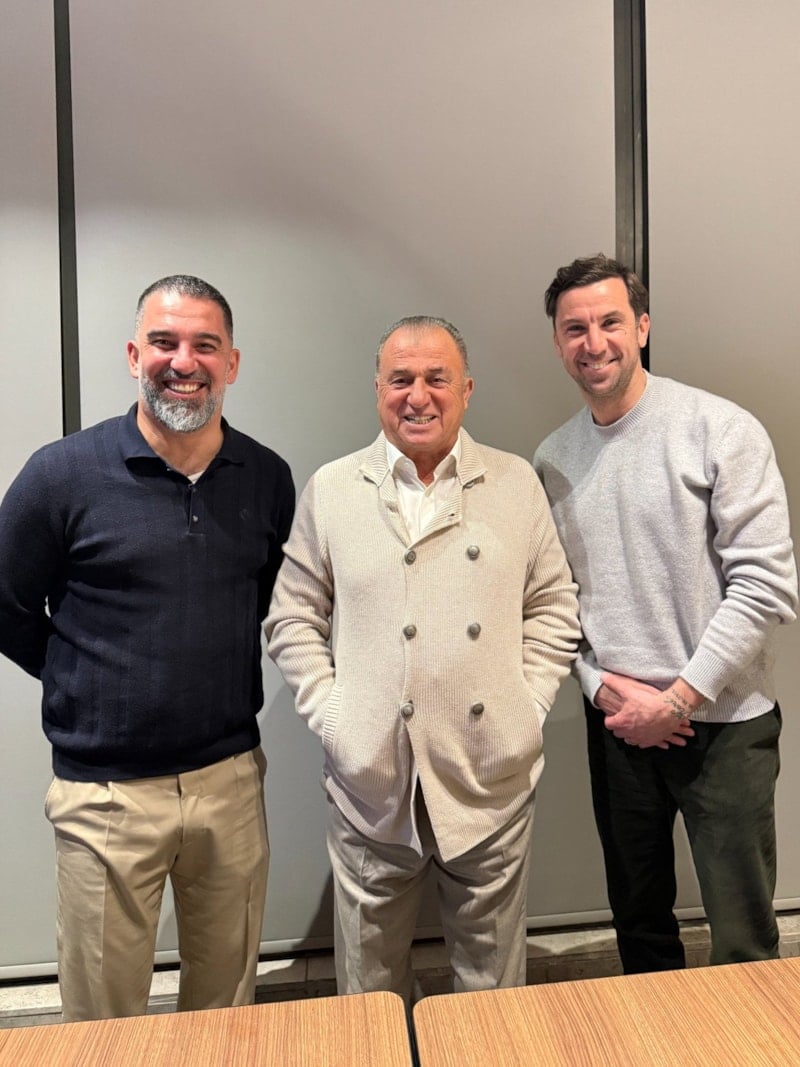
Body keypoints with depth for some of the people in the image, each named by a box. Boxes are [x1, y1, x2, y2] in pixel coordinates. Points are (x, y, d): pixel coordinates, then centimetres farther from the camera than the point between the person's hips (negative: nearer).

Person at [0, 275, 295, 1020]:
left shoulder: (268, 478, 0)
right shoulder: (62, 474, -9)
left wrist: (228, 679, 5)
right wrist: (85, 682, 0)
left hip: (232, 779, 3)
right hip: (106, 791, -2)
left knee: (228, 1004, 21)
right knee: (104, 1020, 16)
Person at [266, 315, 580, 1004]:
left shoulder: (517, 483, 4)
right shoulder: (331, 490, 2)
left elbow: (553, 607, 8)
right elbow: (294, 618, 4)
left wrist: (528, 706, -2)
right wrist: (331, 717, -5)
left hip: (492, 780, 1)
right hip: (372, 783, 0)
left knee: (494, 979, 19)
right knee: (371, 985, 18)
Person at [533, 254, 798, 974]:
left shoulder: (722, 430, -10)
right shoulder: (553, 459, 4)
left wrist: (677, 699, -15)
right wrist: (602, 686, -7)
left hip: (723, 722, -4)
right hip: (617, 722, 4)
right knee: (638, 920, 20)